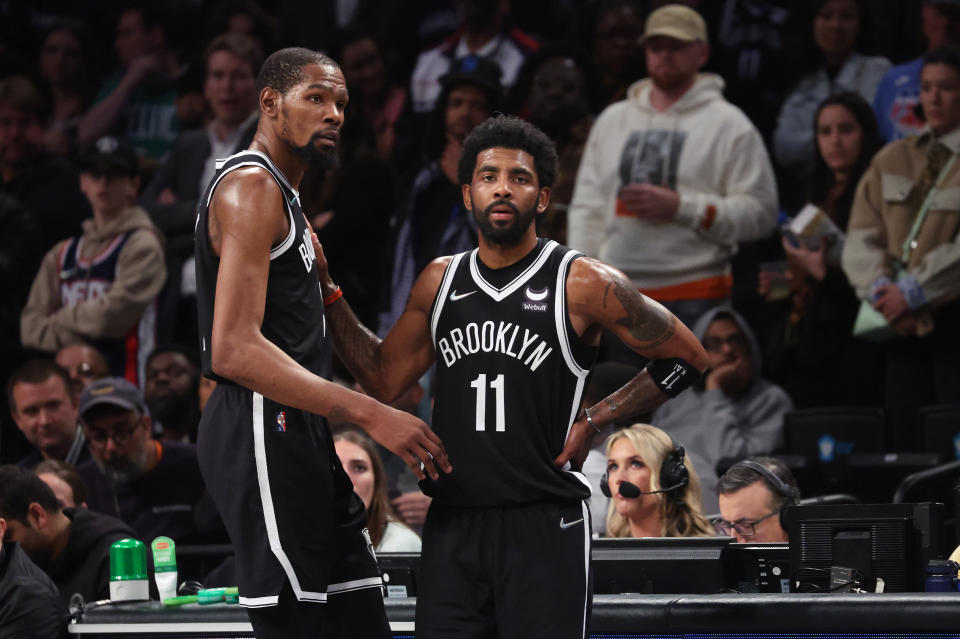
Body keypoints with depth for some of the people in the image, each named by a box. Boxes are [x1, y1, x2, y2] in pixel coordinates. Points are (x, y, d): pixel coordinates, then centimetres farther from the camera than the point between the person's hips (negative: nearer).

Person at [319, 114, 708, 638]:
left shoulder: (583, 284, -5)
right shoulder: (440, 281, 10)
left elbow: (687, 358, 2)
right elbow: (384, 380, 17)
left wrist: (596, 420, -2)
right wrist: (326, 292, 10)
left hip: (544, 523, -4)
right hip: (452, 525, 4)